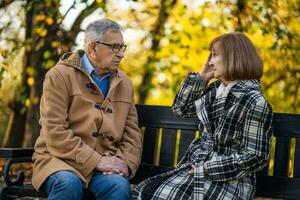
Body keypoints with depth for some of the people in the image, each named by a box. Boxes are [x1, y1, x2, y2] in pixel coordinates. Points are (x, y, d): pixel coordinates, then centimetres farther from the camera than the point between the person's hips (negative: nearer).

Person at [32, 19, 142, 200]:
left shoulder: (124, 83, 15)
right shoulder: (60, 76, -2)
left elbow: (132, 132, 15)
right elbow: (55, 132, -12)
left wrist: (125, 162, -5)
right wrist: (97, 161, -16)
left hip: (105, 164, 3)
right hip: (61, 160, -3)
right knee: (69, 184, -36)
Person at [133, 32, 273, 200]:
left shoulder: (254, 102, -15)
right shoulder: (215, 90, 8)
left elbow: (255, 158, -16)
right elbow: (180, 108, 20)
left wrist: (209, 169, -15)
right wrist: (200, 78, 8)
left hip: (229, 180, -7)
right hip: (197, 168, 7)